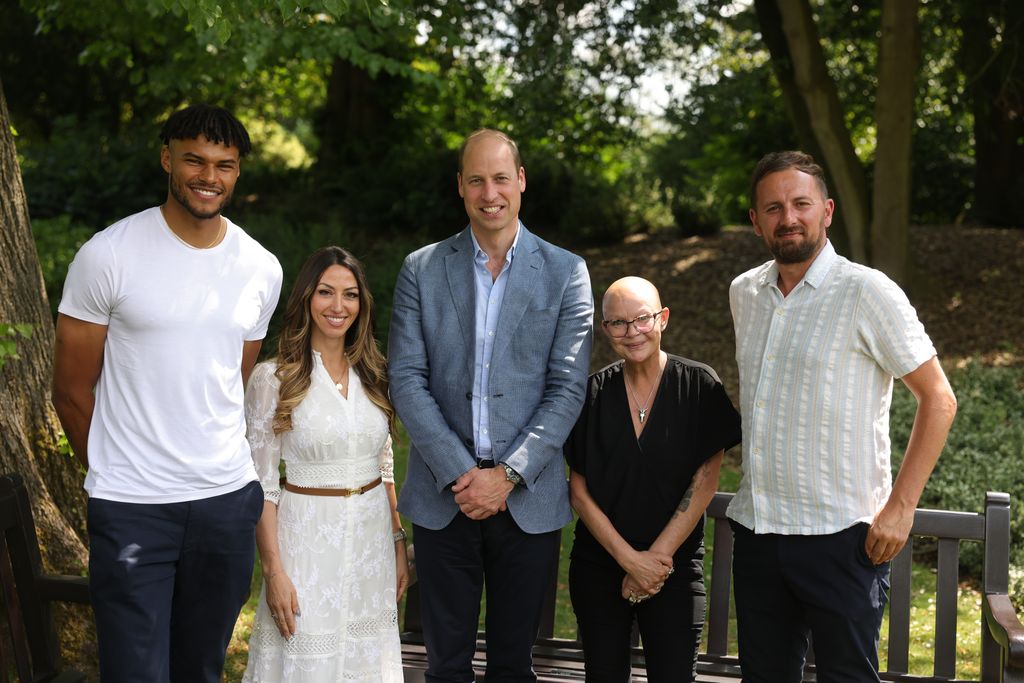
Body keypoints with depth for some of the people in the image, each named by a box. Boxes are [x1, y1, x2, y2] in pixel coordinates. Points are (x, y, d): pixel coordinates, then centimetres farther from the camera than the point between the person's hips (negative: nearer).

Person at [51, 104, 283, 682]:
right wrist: (115, 474, 7)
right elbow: (73, 390, -1)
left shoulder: (262, 270, 5)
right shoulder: (108, 256, -8)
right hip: (131, 506, -4)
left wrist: (213, 467, 13)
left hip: (229, 499, 4)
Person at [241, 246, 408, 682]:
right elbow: (262, 485, -8)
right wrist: (274, 571, -11)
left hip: (372, 539, 5)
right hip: (308, 541, -4)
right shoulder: (273, 378, -8)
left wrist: (398, 543, 9)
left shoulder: (372, 375, 6)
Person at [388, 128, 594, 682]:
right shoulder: (421, 270, 4)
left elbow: (567, 387, -3)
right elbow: (406, 380, -2)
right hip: (443, 495, 1)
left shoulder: (566, 273, 2)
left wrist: (507, 476, -12)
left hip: (529, 499, 0)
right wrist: (459, 473, -11)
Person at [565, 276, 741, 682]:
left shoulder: (699, 385, -5)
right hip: (598, 568, 2)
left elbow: (705, 481, -7)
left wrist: (658, 557, -11)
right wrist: (630, 558, -10)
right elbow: (579, 489, -1)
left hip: (675, 569, -2)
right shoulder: (594, 393, 0)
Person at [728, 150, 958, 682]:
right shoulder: (744, 293, 8)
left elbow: (938, 399, -8)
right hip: (756, 531, 6)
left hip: (840, 537, -5)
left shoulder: (867, 292, -10)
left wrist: (900, 507, -13)